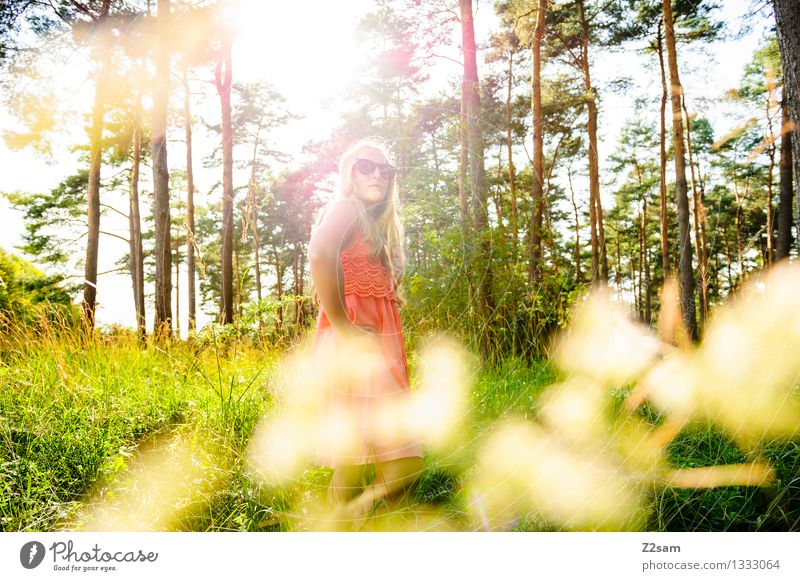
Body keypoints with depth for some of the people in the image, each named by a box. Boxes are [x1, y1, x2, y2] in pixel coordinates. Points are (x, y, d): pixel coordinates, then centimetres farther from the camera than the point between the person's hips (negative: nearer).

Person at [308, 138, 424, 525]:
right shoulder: (346, 209, -2)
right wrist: (341, 327, -24)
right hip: (354, 337, -9)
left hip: (381, 341, 9)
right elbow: (319, 257, -23)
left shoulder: (381, 224, 25)